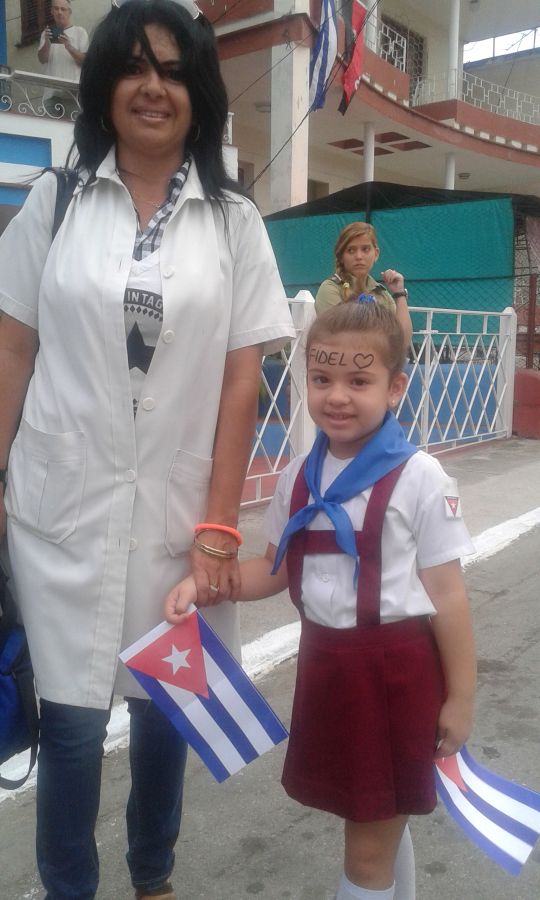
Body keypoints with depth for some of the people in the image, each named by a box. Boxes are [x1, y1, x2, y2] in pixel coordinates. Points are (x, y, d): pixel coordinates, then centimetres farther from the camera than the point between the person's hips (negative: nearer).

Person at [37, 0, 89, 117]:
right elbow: (42, 59, 6)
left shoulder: (79, 32, 8)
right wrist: (47, 42, -12)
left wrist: (69, 47, -16)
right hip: (51, 92, 3)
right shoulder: (47, 33, 16)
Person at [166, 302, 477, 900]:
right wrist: (201, 585, -4)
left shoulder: (419, 479, -15)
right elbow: (277, 567, 11)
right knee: (376, 828, 24)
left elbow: (446, 592, -11)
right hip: (324, 662, 5)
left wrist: (460, 697, -6)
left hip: (396, 669, -5)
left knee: (369, 847, 9)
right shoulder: (297, 478, 1)